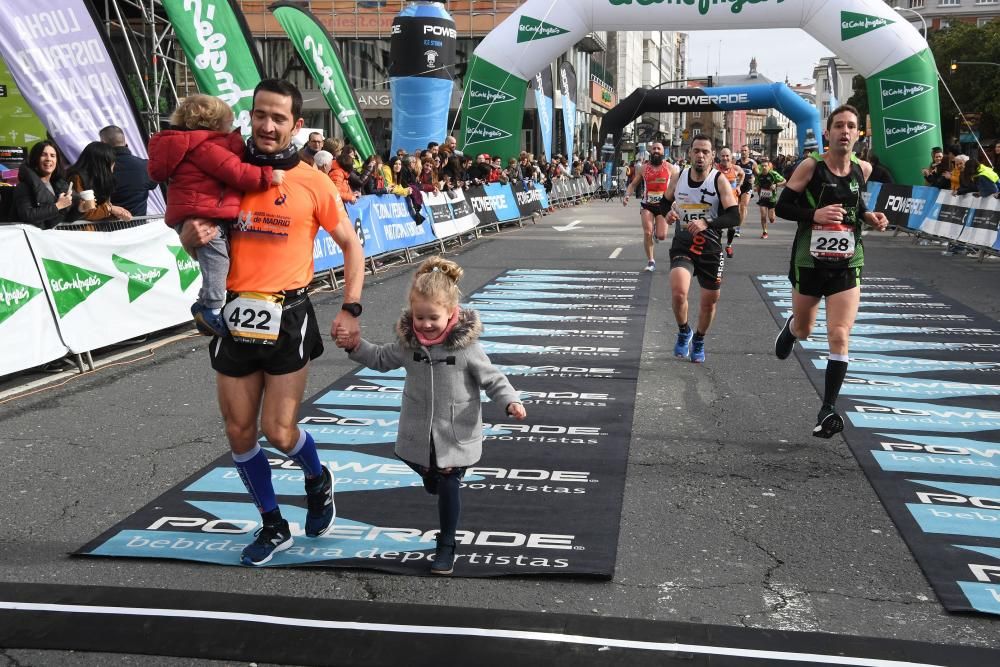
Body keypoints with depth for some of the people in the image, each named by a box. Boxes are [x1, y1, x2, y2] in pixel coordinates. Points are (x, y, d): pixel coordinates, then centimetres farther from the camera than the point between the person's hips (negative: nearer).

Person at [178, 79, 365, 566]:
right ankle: (273, 526, 29)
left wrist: (350, 310, -3)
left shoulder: (312, 182, -3)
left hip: (288, 317, -3)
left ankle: (318, 481, 32)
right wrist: (195, 233, -13)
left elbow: (350, 244, 5)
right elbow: (189, 238, 11)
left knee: (279, 433, -3)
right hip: (236, 315, 3)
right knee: (239, 433, 9)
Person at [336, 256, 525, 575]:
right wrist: (355, 346, 3)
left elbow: (491, 378, -9)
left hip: (456, 436, -3)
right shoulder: (408, 342, -5)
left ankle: (446, 546, 22)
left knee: (448, 487, 5)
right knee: (431, 480, 21)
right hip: (418, 433, 4)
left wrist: (510, 401, -24)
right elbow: (382, 359, 15)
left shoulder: (466, 345, -16)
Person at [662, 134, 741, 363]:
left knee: (709, 301, 11)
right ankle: (684, 332, 9)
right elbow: (666, 202, 18)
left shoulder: (719, 180, -10)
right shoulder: (678, 178, 0)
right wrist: (668, 213, -7)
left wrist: (707, 223, -33)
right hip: (682, 245, 1)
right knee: (678, 292, -22)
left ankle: (699, 340, 39)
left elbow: (734, 217, -17)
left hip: (710, 249, -1)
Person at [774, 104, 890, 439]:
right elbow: (782, 206, -8)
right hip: (809, 263, -1)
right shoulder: (811, 166, -10)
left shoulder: (863, 169, 2)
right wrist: (814, 214, -24)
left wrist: (869, 216, 0)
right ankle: (790, 326, 58)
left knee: (839, 336, -12)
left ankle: (828, 408, -3)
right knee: (803, 331, 18)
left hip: (847, 265, 1)